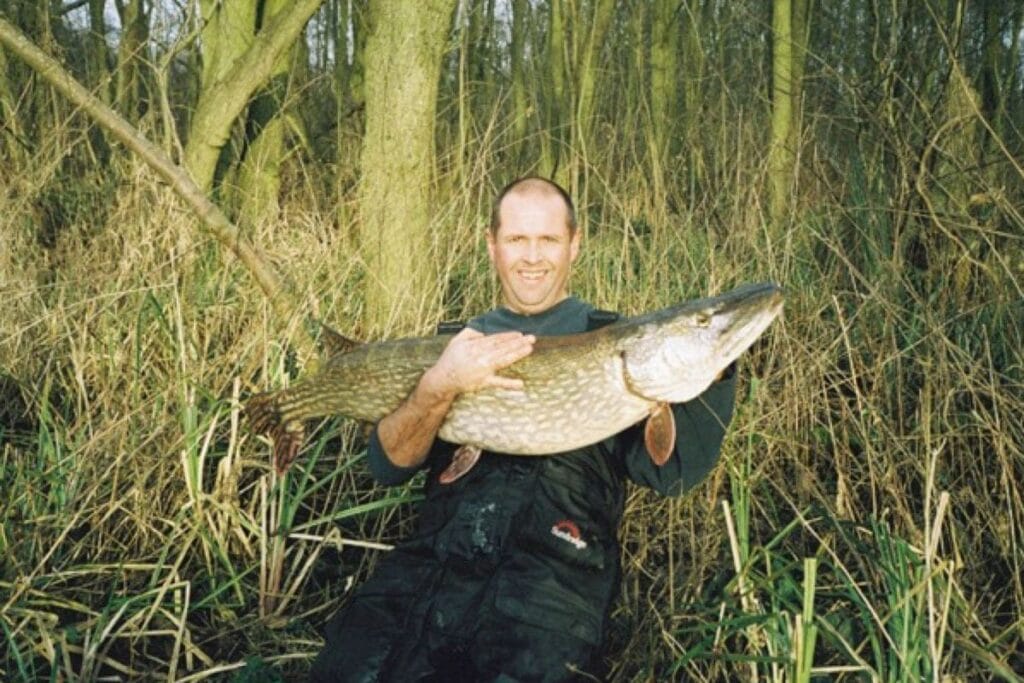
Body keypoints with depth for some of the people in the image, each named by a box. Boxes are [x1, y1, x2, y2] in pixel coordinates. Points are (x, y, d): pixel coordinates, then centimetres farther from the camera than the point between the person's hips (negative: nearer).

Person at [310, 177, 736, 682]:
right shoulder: (463, 341, 18)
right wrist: (438, 387, -11)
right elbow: (388, 466, 7)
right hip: (434, 559, 3)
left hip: (556, 568, -2)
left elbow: (671, 472, 1)